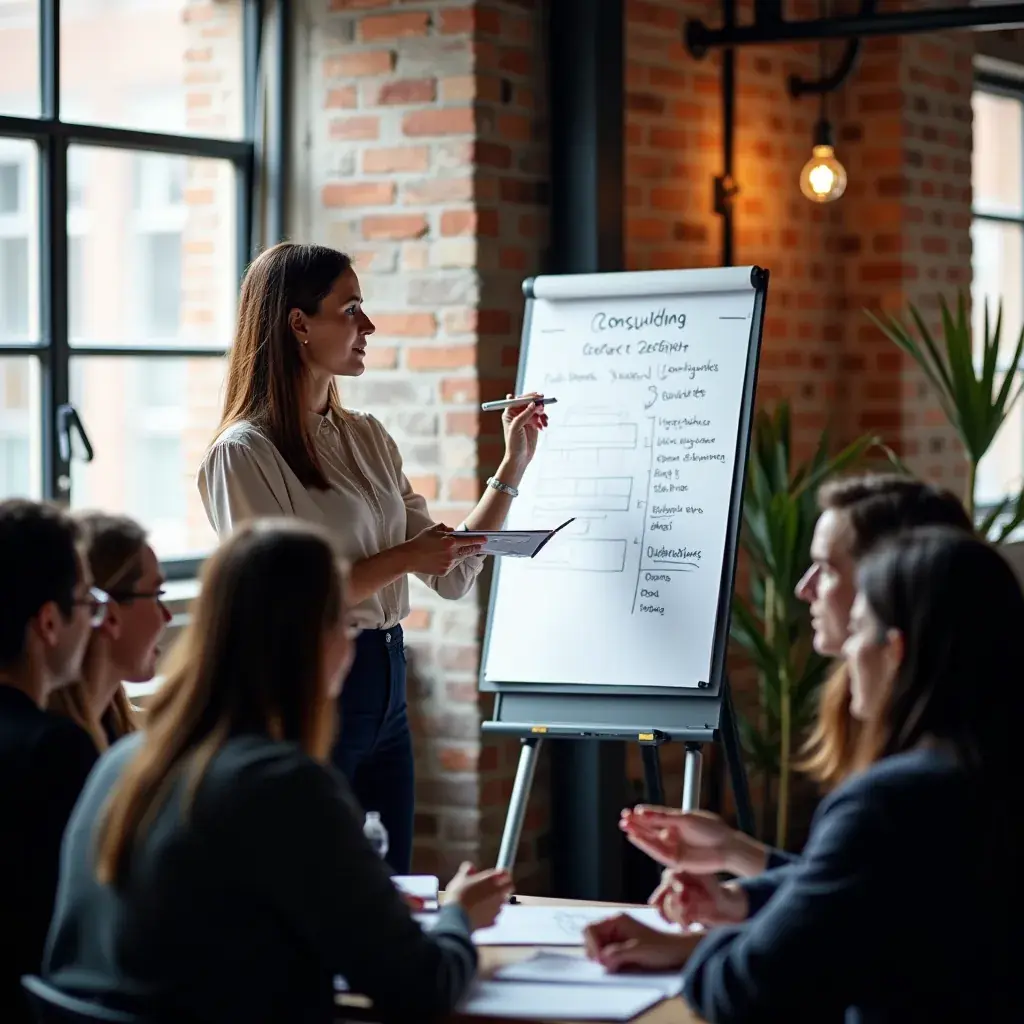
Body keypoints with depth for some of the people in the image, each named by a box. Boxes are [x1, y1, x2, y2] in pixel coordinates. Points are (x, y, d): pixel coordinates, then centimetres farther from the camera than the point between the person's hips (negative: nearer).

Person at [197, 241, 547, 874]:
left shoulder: (369, 440, 11)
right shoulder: (244, 453, -11)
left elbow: (453, 576, 11)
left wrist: (514, 465, 7)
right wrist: (400, 560, -16)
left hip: (386, 689, 7)